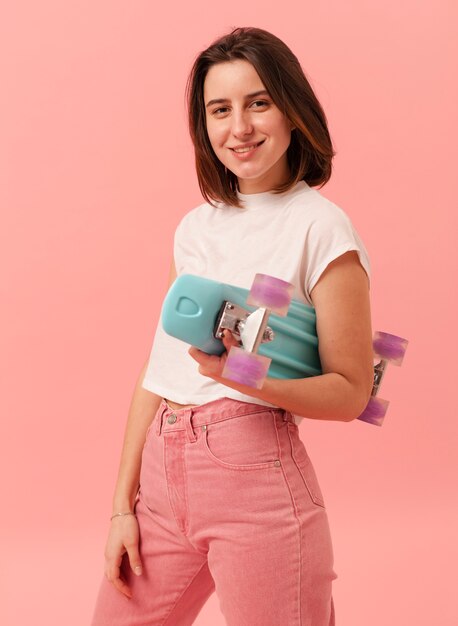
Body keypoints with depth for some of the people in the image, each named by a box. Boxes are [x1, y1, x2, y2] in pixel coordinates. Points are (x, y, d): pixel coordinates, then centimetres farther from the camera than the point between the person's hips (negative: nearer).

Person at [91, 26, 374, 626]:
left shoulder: (320, 227, -6)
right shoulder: (197, 226, 11)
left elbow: (350, 391, -7)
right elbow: (159, 369, 11)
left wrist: (244, 378, -23)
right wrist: (123, 503, 9)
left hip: (254, 471, -6)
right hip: (163, 470, 6)